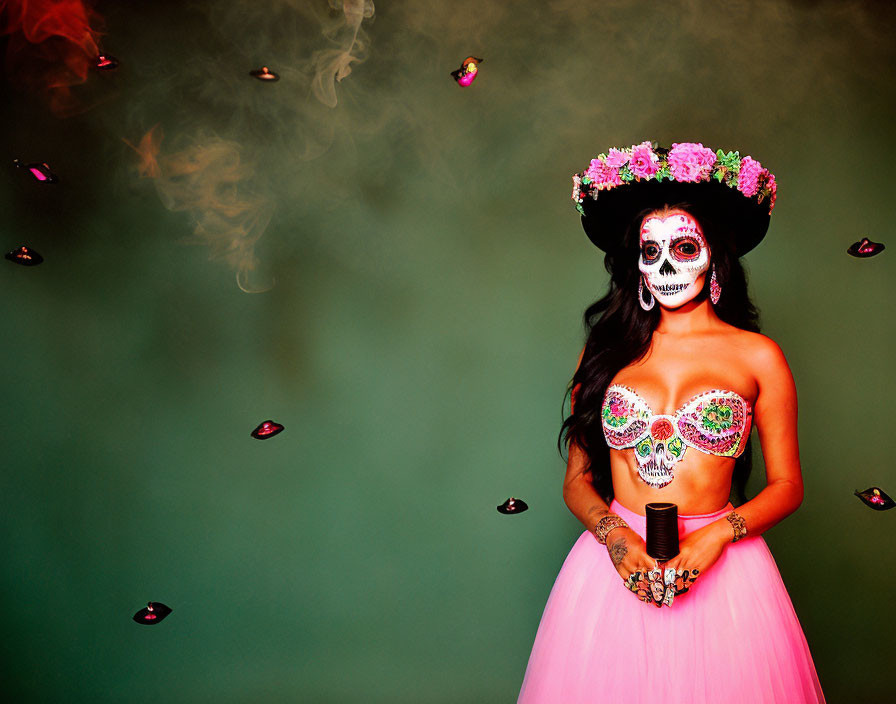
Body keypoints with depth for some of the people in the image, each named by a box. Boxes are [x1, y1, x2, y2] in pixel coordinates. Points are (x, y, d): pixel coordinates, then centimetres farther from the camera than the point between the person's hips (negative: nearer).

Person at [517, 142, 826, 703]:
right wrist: (614, 535, -13)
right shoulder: (607, 348, 4)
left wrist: (718, 534, -13)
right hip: (616, 564, 1)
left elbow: (787, 484, 3)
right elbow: (578, 479, 6)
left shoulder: (758, 356, 1)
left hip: (718, 567, -1)